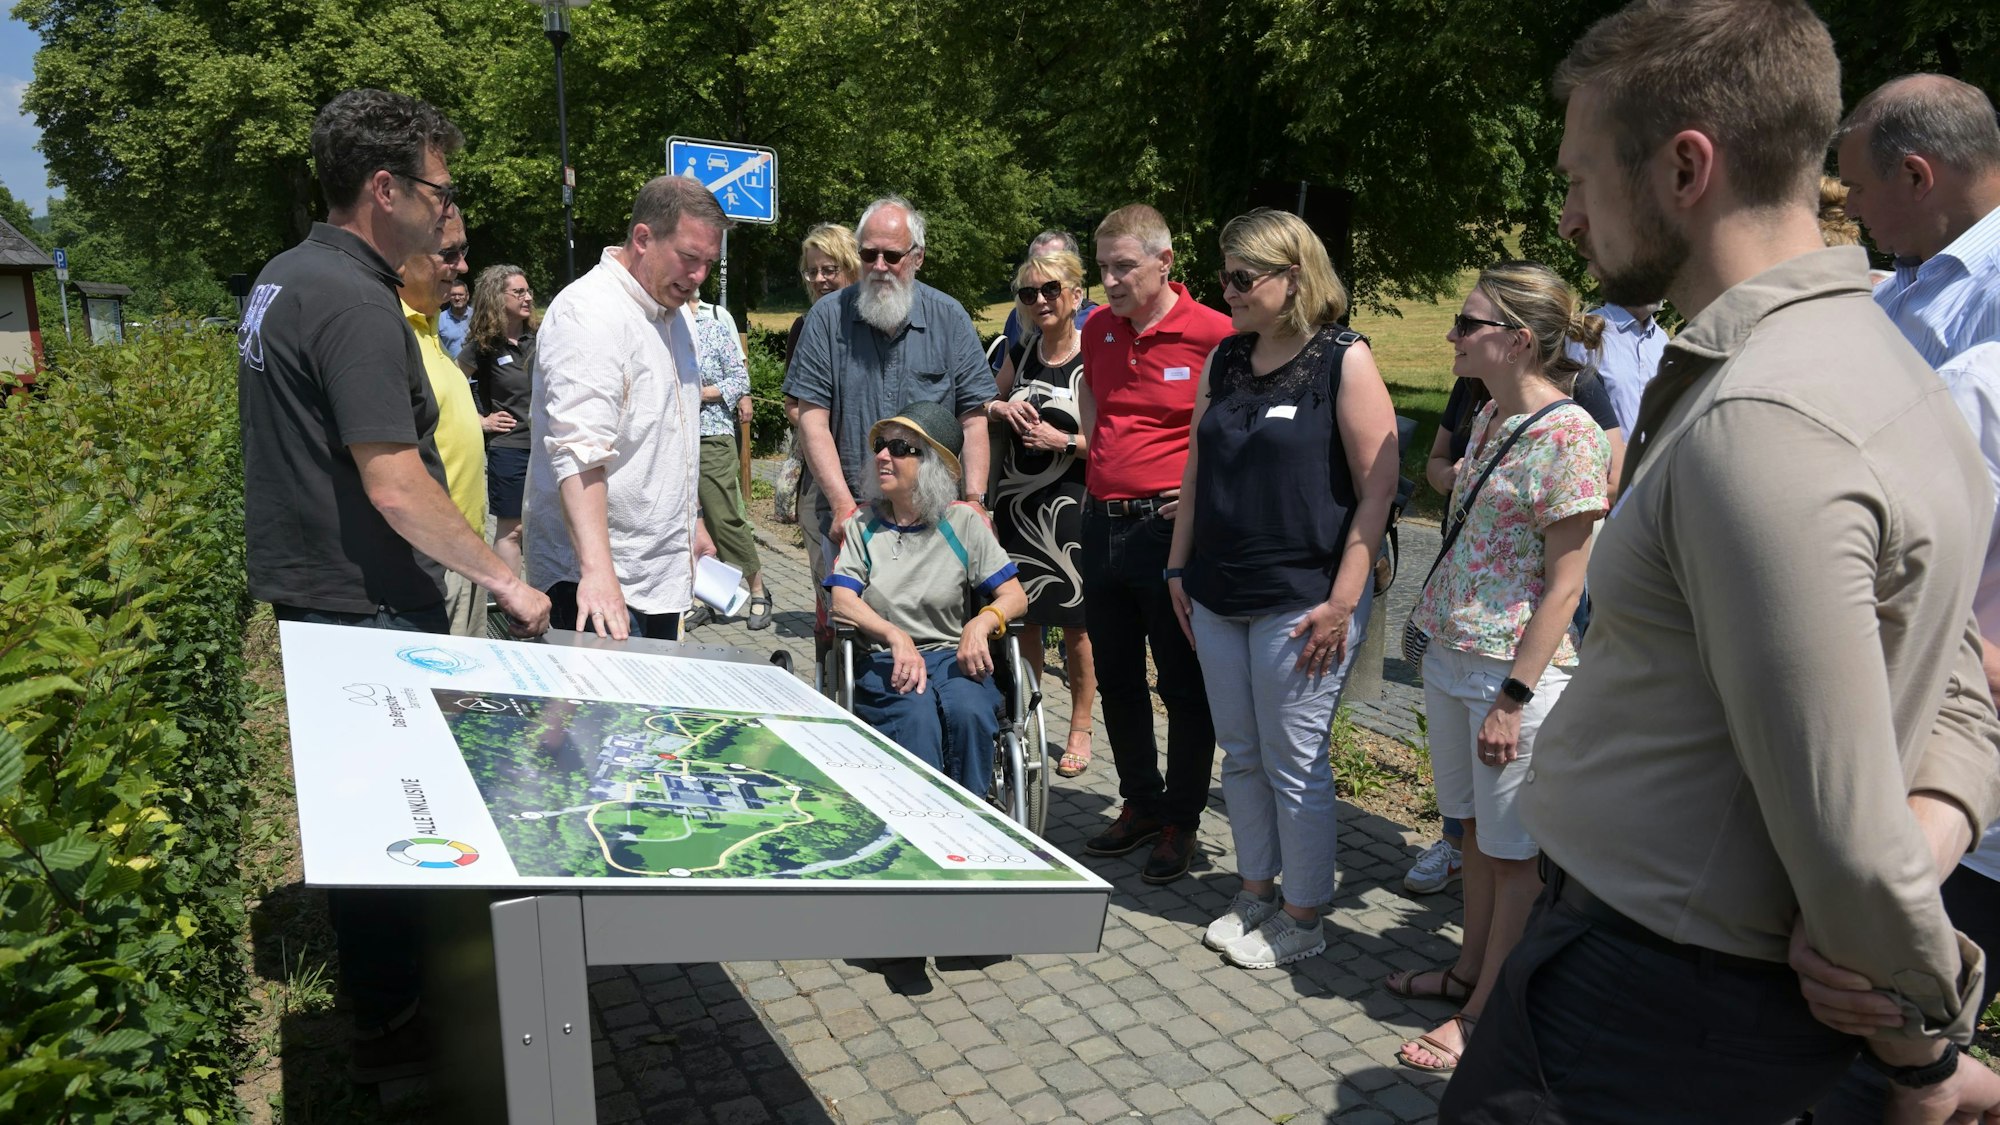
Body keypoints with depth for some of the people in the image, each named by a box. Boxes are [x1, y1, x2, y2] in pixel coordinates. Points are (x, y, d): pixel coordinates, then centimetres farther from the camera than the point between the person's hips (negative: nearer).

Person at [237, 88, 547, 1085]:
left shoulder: (284, 279, 11)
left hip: (307, 587, 10)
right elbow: (395, 486, -26)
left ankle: (377, 978, 39)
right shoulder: (354, 302, -22)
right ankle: (387, 1029, 17)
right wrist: (503, 580, -17)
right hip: (366, 606, -10)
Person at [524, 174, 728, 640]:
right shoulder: (589, 313, -17)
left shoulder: (676, 312, 14)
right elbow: (579, 452, -29)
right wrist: (597, 570, -38)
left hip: (664, 570, 9)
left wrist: (692, 523, 25)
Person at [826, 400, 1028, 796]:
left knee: (968, 711, -33)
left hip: (953, 658, 0)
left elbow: (1014, 596, 2)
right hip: (884, 663, 0)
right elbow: (843, 601, -4)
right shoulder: (861, 524, 9)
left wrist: (982, 622, -22)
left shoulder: (964, 522, 8)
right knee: (915, 716, -34)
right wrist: (896, 637, -23)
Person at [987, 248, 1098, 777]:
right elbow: (989, 432, 22)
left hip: (1070, 506, -5)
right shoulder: (1018, 357, 12)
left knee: (1075, 625, 3)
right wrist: (996, 409, 1)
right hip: (1016, 508, 5)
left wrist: (1063, 441, -19)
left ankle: (1080, 730, 19)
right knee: (1022, 621, 10)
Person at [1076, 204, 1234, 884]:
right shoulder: (1097, 329, 8)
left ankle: (1182, 821, 21)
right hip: (1103, 523, 7)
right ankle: (1140, 804, 33)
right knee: (1115, 678, 16)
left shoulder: (1214, 334, -11)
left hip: (1172, 528, -6)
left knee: (1185, 686, 5)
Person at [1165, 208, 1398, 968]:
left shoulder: (1344, 361, -8)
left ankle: (1303, 917, 19)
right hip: (1218, 598, 6)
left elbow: (1378, 487, -11)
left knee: (1294, 763, 3)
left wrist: (1342, 601, -15)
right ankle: (1256, 890, 32)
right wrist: (1180, 568, 13)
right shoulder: (1225, 360, 11)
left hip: (1300, 601, -6)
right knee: (1240, 755, 15)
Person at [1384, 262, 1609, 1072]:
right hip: (1452, 652, 8)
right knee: (1476, 827, 20)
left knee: (1515, 848, 7)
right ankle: (1471, 968, 36)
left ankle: (1485, 1013, 19)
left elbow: (1564, 584, -18)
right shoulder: (1490, 418, 9)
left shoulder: (1567, 434, -17)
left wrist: (1514, 697, -18)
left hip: (1514, 669, -8)